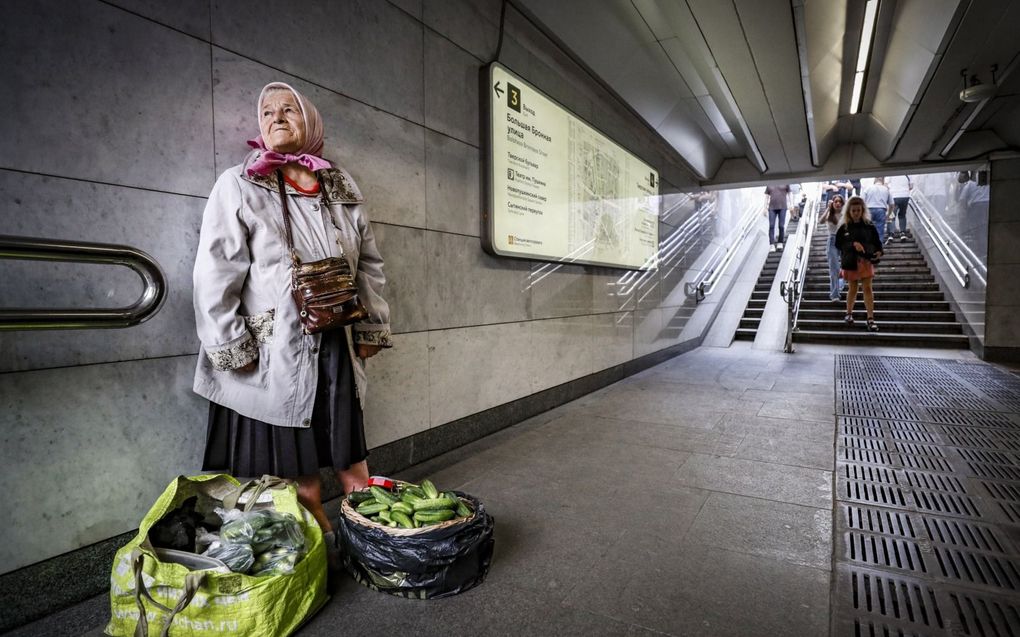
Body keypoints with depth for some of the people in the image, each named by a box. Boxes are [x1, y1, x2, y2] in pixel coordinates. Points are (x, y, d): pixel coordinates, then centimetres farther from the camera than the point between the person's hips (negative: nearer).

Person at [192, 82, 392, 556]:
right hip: (274, 352, -3)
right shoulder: (239, 185, -1)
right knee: (296, 469, 8)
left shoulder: (343, 188, 10)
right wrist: (232, 348, -11)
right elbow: (215, 273, -6)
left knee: (350, 454, 12)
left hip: (337, 347, 3)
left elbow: (369, 263, 13)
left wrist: (373, 327, 9)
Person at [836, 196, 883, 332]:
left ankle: (871, 319, -6)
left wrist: (879, 252, -17)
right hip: (850, 262, 0)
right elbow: (838, 243, -8)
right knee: (852, 289, 11)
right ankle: (849, 313, 31)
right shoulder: (844, 228, -3)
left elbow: (877, 242, 3)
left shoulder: (869, 226, 0)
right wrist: (853, 244, -22)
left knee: (867, 288, -5)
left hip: (865, 261, 0)